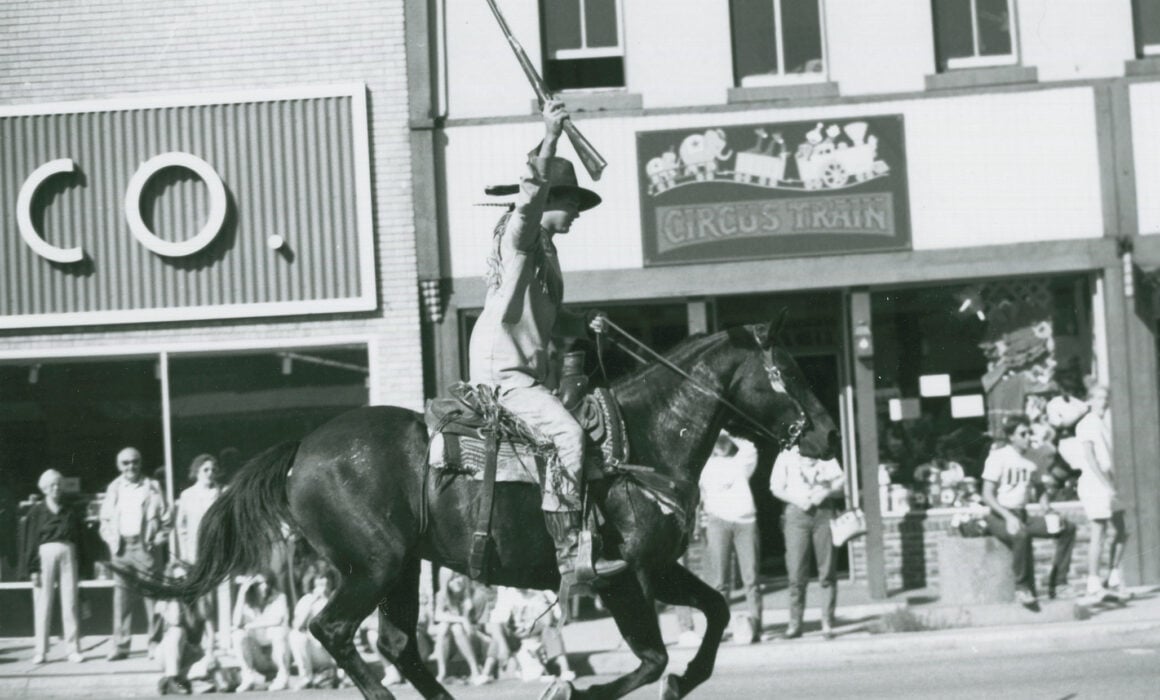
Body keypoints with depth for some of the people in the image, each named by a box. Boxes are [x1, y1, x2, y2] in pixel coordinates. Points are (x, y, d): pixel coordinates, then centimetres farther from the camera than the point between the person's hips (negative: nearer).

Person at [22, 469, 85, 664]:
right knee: (43, 605, 0)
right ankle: (41, 651, 4)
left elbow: (79, 538, 11)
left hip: (68, 555, 1)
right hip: (45, 555, -1)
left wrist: (79, 567, 5)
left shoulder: (71, 511, 11)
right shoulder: (37, 512, 6)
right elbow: (30, 542, 3)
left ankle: (73, 649, 3)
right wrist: (33, 568, -5)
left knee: (70, 604, 0)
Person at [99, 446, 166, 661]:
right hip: (122, 547, 2)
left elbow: (163, 516, 4)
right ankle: (120, 645, 2)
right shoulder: (114, 488, 14)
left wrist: (155, 539, -9)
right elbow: (105, 520, 15)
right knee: (121, 596, 0)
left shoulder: (152, 487, 8)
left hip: (144, 545, -2)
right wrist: (113, 542, 0)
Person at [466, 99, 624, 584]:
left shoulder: (544, 248, 21)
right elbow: (530, 195, -28)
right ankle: (567, 553, -27)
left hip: (530, 371, 10)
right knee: (567, 434, -26)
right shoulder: (518, 234, -5)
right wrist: (550, 138, -34)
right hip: (502, 369, -10)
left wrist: (585, 325, 11)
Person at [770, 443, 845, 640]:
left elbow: (840, 482, 9)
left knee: (828, 572, -3)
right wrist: (797, 499, -11)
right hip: (796, 512, -1)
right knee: (796, 573, -6)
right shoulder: (786, 456, 12)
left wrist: (825, 492, -11)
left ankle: (827, 624, 1)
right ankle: (795, 624, 0)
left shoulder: (826, 456, 16)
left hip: (824, 511, 1)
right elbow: (776, 487, 4)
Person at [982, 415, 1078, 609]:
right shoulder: (998, 457, -7)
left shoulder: (1029, 461, 13)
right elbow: (987, 495, -12)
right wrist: (1008, 516, -25)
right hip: (999, 516, -7)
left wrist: (1048, 510, -1)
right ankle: (1023, 589, -27)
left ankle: (1057, 582, -5)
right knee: (1021, 534, -40)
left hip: (1022, 515, 7)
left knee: (1068, 528, -5)